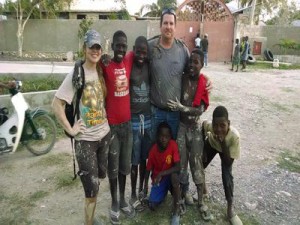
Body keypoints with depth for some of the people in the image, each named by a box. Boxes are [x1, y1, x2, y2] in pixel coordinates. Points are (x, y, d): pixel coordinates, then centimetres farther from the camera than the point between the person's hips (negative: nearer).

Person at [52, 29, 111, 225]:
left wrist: (106, 116, 9)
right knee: (92, 187, -1)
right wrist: (70, 129, -15)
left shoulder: (101, 71, 4)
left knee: (100, 176, 22)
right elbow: (56, 104, -16)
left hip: (105, 133, 6)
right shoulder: (76, 75, -14)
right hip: (86, 139, -6)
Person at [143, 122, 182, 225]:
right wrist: (145, 186, -9)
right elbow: (148, 169, -3)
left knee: (174, 175, -38)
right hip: (157, 179, 2)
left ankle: (176, 211, -19)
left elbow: (178, 167, -28)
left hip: (170, 177, -2)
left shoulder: (173, 145, -23)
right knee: (152, 206, -13)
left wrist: (161, 174, -35)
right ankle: (163, 193, 23)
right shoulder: (153, 150, -16)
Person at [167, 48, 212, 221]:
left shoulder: (205, 84, -8)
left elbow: (200, 110, -13)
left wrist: (181, 108, -24)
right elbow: (175, 99, 1)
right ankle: (183, 195, 27)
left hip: (195, 127, 0)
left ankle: (201, 202, 20)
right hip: (181, 126, 1)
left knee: (197, 164, 6)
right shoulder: (182, 79, -6)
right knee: (181, 163, 8)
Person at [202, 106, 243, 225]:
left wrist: (223, 143, -48)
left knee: (227, 176, -14)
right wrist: (203, 151, -7)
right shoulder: (208, 125, -38)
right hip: (211, 144, 3)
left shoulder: (234, 136, -42)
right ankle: (203, 189, 35)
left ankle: (230, 210, 3)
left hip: (226, 150, -2)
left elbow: (228, 162, -34)